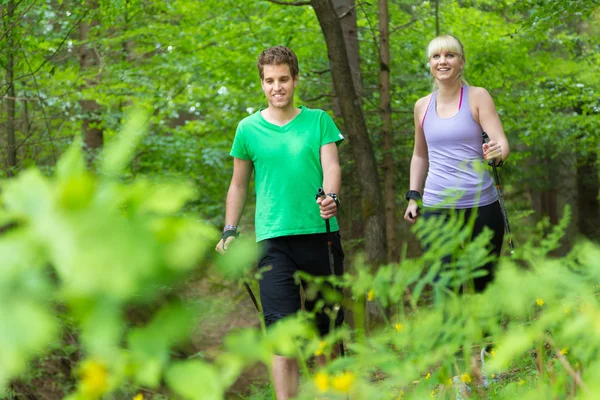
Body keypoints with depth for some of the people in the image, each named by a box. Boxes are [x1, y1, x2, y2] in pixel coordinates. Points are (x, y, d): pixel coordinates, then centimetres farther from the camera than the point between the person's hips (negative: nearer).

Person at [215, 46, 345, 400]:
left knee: (326, 324, 9)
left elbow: (332, 165, -4)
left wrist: (332, 196, -24)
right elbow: (239, 185, 15)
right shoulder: (249, 129, 8)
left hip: (320, 233, 1)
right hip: (274, 238, -1)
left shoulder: (318, 121, 8)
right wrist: (230, 232, 9)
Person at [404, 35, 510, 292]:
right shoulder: (422, 106, 10)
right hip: (436, 208, 2)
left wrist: (497, 154, -32)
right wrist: (413, 197, 15)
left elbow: (502, 143, -10)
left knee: (485, 285, 3)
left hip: (480, 206, -2)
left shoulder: (477, 97, -1)